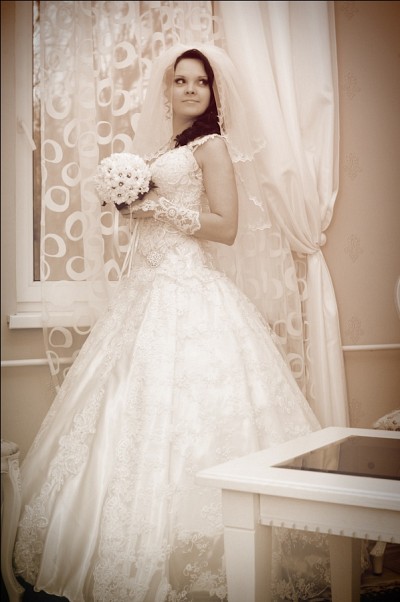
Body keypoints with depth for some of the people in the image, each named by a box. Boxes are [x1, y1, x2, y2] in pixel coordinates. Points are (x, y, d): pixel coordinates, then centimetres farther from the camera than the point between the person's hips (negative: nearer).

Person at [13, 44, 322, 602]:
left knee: (184, 420, -8)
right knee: (138, 415, 7)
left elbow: (225, 226, -10)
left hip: (192, 297, -7)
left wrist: (158, 205, -11)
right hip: (147, 290, 8)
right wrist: (131, 201, 6)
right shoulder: (160, 147, 20)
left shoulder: (213, 145, -1)